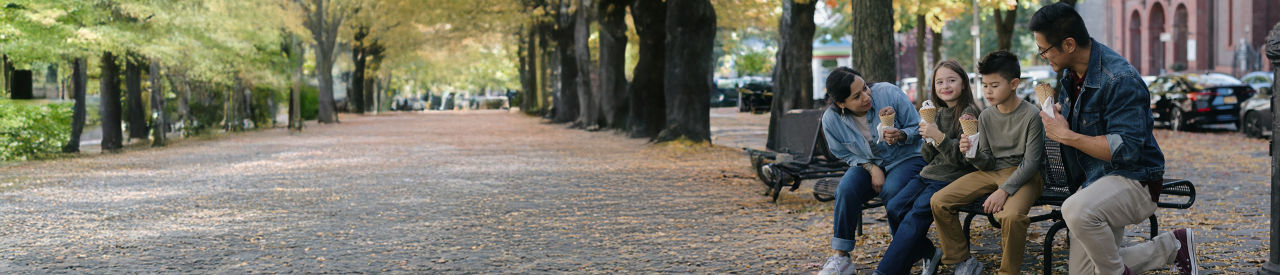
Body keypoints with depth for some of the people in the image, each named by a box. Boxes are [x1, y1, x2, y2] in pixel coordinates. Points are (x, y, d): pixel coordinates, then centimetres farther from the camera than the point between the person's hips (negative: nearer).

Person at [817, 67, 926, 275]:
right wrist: (871, 168, -14)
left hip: (906, 158, -2)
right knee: (846, 189, -29)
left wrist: (900, 136, -30)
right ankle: (841, 258, -21)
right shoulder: (831, 120, -13)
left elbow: (917, 128, -8)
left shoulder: (888, 93, -19)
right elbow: (845, 154, 2)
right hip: (867, 164, 2)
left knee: (891, 190, -33)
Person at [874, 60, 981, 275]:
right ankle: (929, 254, -1)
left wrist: (939, 137, -24)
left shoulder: (969, 113, -6)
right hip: (929, 174, 8)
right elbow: (927, 156, 14)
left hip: (953, 178, -8)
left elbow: (963, 158, -13)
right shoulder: (938, 113, 16)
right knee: (895, 207, -14)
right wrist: (928, 137, -5)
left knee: (916, 215, -25)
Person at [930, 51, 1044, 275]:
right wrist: (973, 154, -17)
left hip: (1024, 175, -6)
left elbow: (1031, 162, -14)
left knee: (1010, 215, -38)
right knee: (939, 202, -10)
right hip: (992, 172, 6)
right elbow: (988, 163, 7)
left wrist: (1004, 190, -24)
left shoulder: (1031, 115, -12)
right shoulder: (986, 117, 5)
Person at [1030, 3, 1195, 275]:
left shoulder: (1120, 79, -23)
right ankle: (1171, 247, 19)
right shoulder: (1070, 74, 5)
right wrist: (1053, 113, 4)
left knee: (1076, 210, -40)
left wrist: (1066, 136, -23)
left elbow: (1127, 148, -27)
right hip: (1096, 182, 9)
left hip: (1134, 181, -9)